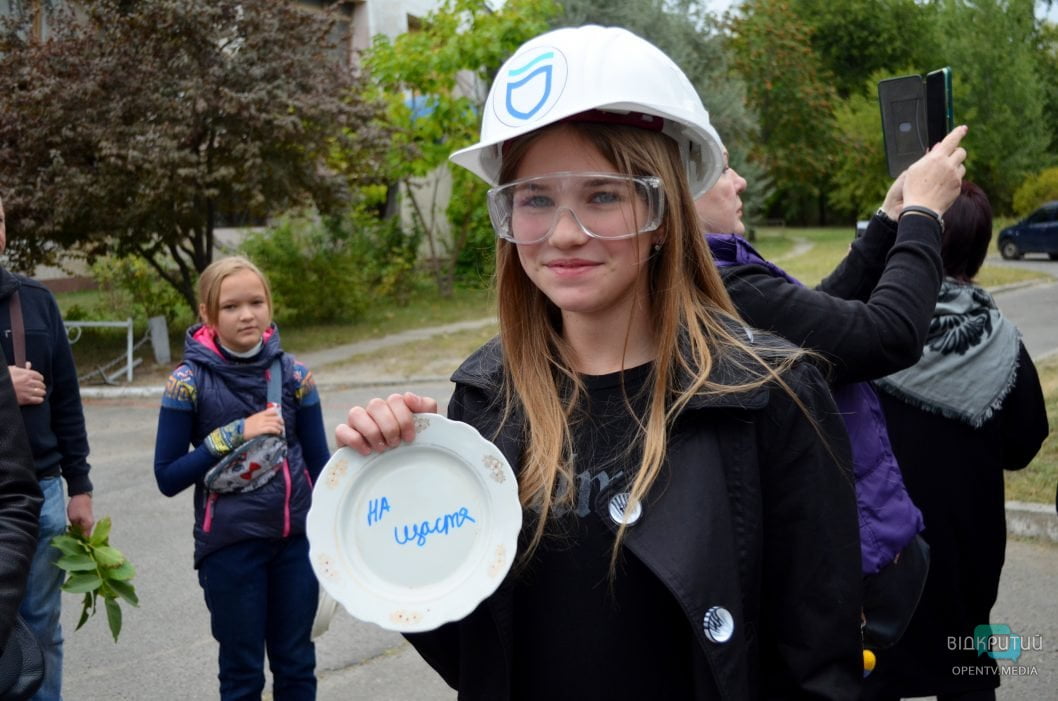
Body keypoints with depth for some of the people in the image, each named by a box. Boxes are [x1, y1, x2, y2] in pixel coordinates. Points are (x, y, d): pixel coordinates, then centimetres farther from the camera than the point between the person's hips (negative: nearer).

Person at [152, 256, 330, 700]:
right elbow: (167, 477, -7)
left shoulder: (292, 373, -1)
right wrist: (234, 435, -18)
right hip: (229, 545, -2)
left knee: (296, 665, 13)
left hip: (296, 539, 2)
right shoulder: (190, 381, -8)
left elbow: (319, 462, 6)